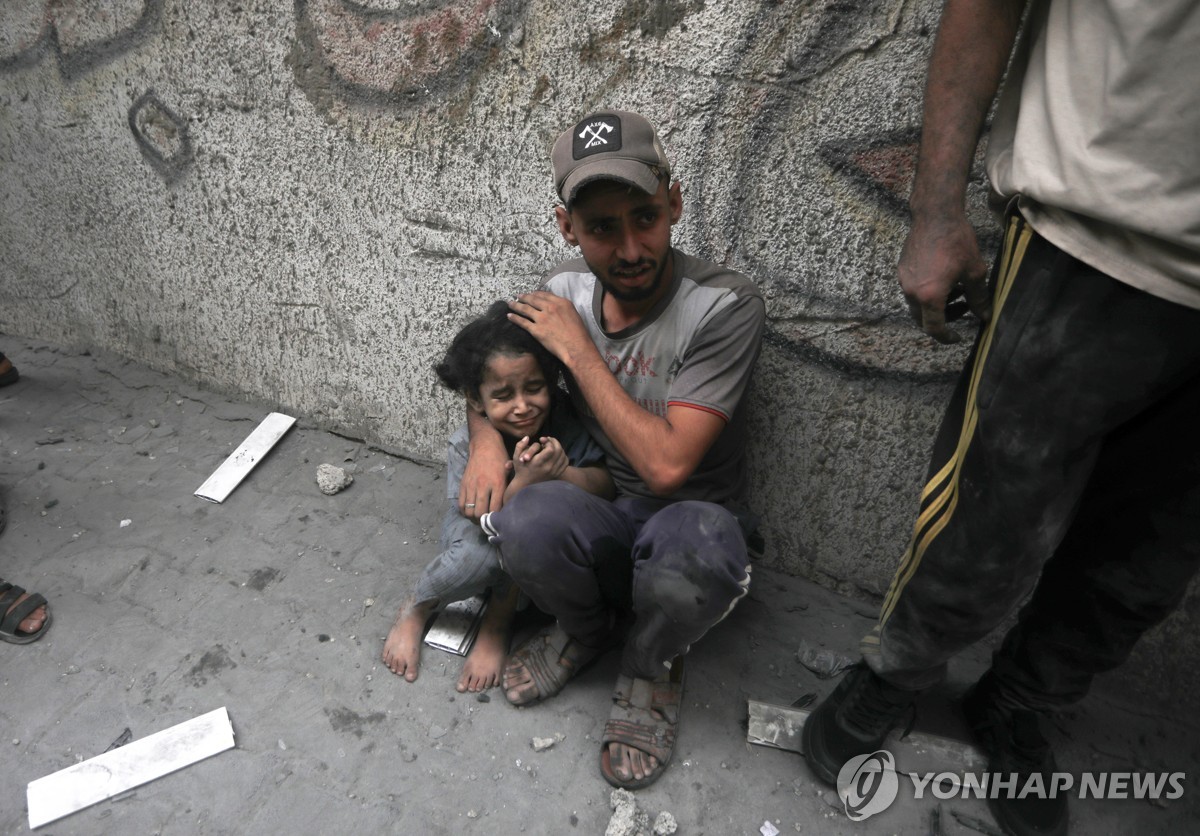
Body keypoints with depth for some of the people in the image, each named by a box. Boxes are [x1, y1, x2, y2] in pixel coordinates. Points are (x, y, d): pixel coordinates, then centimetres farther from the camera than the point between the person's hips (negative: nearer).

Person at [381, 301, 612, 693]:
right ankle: (415, 610, 2)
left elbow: (605, 485, -21)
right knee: (479, 556, -36)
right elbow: (483, 532, -31)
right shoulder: (466, 447, -24)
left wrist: (562, 472, -42)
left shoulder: (564, 419, -21)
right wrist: (523, 481, -48)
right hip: (488, 552, -1)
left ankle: (499, 620, -7)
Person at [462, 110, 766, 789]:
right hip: (602, 518, 3)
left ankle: (653, 666, -1)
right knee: (528, 522, -32)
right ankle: (587, 629, 6)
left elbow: (666, 465, -27)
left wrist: (577, 349, -22)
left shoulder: (726, 307, -21)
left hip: (692, 515, -3)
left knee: (693, 549, -40)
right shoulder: (567, 289, -4)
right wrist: (486, 438, -10)